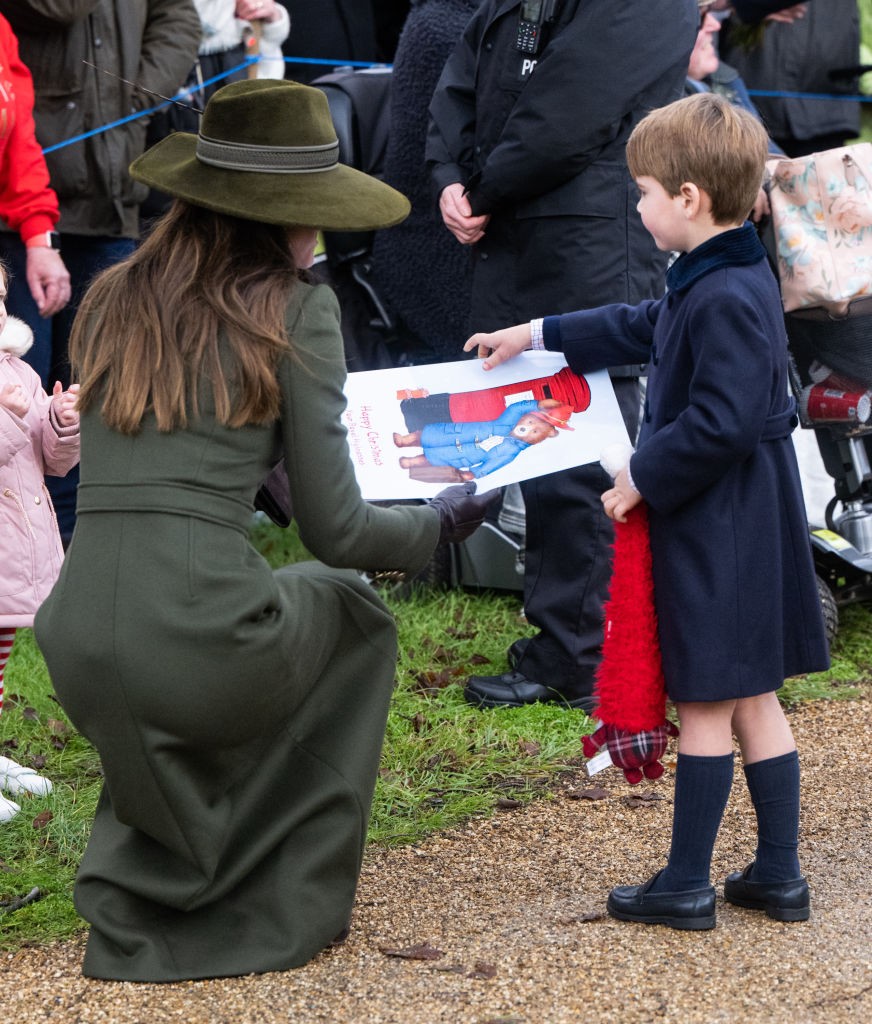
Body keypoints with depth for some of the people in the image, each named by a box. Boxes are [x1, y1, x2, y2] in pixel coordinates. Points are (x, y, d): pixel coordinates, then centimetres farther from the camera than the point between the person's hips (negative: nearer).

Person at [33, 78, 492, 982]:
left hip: (79, 651, 5)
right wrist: (442, 522, 18)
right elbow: (335, 533, -1)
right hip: (197, 636, -5)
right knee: (350, 613, 28)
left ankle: (133, 901, 22)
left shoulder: (111, 301, 14)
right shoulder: (294, 311, -1)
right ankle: (286, 905, 25)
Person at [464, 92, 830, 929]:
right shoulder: (711, 282, 10)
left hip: (719, 530, -10)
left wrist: (644, 477, -15)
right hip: (741, 523, 10)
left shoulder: (728, 300, -22)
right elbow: (642, 328, 27)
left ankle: (686, 885, 9)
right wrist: (540, 335, 33)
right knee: (752, 700, 13)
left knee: (704, 704, 0)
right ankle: (778, 875, 20)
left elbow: (721, 423, -27)